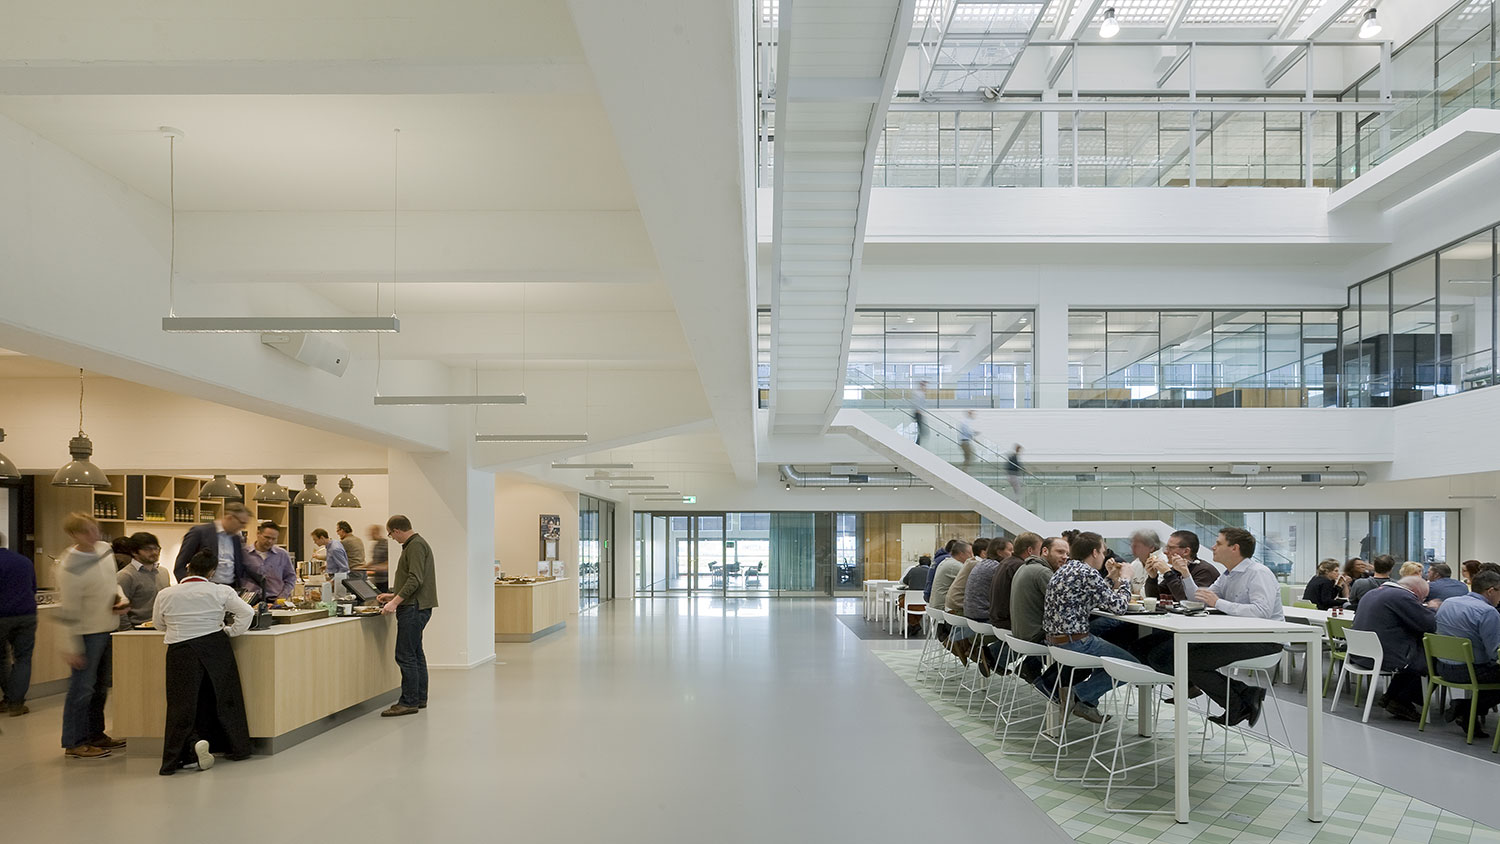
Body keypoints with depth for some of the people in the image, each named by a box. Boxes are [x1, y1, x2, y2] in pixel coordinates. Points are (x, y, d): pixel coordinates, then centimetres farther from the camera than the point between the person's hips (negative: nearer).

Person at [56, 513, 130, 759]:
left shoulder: (105, 549, 2)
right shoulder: (70, 569, -20)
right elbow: (69, 612, -18)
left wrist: (121, 599, -1)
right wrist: (71, 647, -16)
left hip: (108, 628, 8)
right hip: (87, 634, -8)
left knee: (101, 686, 17)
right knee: (82, 688, -1)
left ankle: (95, 735, 29)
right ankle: (74, 743, 9)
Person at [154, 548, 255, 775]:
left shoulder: (165, 595, -2)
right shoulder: (221, 592, -6)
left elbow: (159, 624, 13)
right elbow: (247, 613, -8)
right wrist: (229, 630, 5)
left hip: (181, 652, -1)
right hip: (216, 650, 1)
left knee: (181, 705, 5)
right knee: (222, 698, 14)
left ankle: (193, 743, -20)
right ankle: (237, 747, 22)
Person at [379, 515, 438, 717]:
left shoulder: (416, 546, -13)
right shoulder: (414, 544, 20)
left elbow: (415, 579, -22)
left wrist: (395, 601, -23)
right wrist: (395, 595, 26)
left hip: (414, 608, -11)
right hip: (416, 606, 11)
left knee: (405, 655, -9)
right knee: (415, 654, 14)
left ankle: (409, 702, -7)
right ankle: (420, 698, 20)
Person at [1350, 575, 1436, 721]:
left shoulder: (1371, 593, 16)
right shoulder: (1403, 597, -13)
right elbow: (1431, 625, -11)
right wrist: (1431, 610, 10)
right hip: (1387, 658, -10)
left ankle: (1390, 697, 20)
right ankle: (1401, 702, 9)